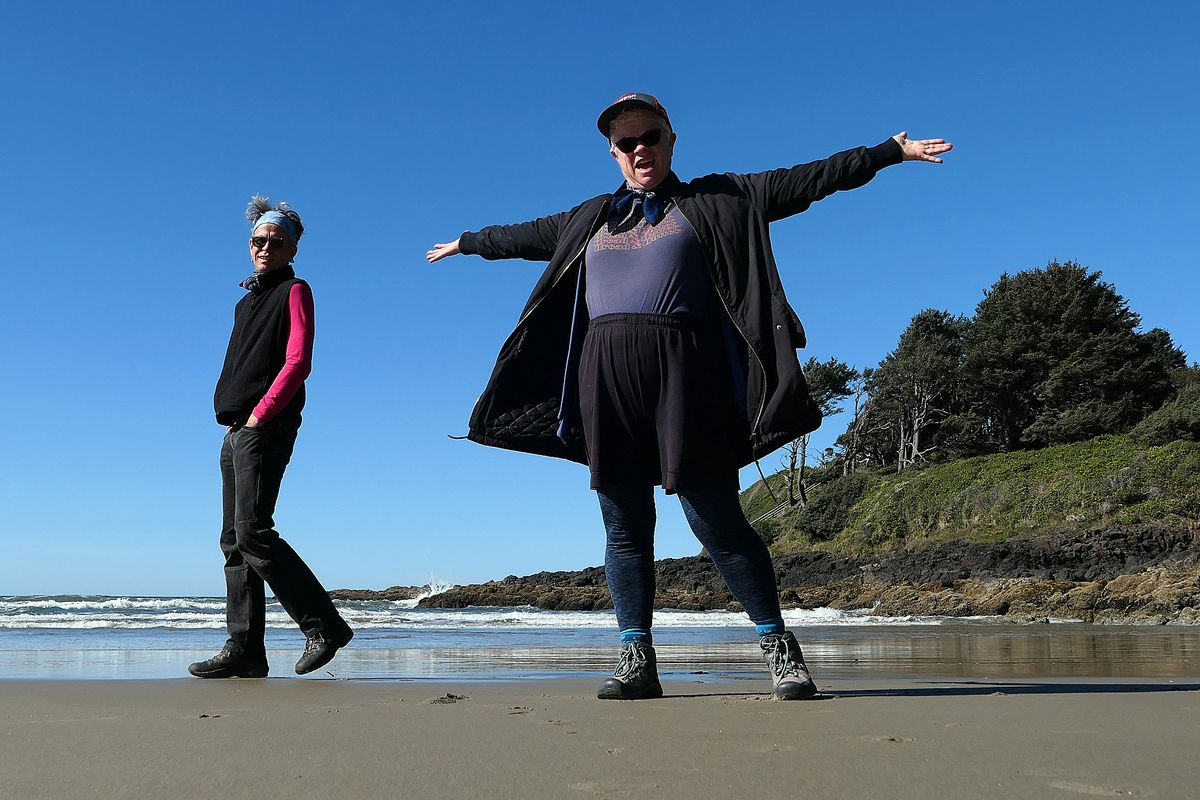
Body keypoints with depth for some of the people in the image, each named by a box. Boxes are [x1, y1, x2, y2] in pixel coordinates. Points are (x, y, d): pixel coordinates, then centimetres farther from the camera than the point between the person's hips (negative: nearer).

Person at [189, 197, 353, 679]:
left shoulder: (294, 291, 1)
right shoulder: (247, 301, 24)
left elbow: (298, 362, -11)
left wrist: (259, 414, -15)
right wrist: (233, 421, 12)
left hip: (266, 429, -9)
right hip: (236, 432, 9)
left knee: (253, 532, -17)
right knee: (234, 540, 4)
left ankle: (324, 625, -12)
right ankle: (244, 649, 6)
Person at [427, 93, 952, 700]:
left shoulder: (717, 200, 14)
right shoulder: (590, 219, 24)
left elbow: (804, 180, 10)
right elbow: (526, 236, 39)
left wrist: (891, 151, 6)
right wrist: (466, 243, 50)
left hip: (683, 372, -4)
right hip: (606, 374, 4)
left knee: (714, 517, -8)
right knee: (624, 527, 3)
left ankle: (779, 648, 4)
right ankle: (637, 661, 9)